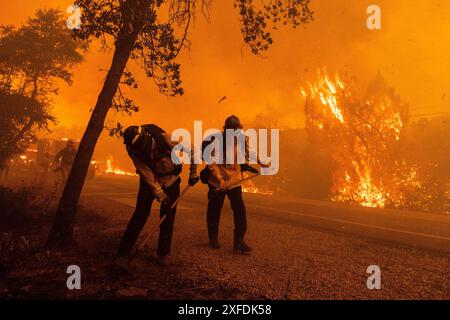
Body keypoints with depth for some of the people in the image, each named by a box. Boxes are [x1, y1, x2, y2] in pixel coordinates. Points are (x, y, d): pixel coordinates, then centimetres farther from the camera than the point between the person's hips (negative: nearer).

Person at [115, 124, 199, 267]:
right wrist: (160, 195, -22)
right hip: (150, 181, 0)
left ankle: (163, 254, 16)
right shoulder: (135, 151, -22)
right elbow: (146, 175, -20)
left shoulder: (165, 138, -28)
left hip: (171, 181, 0)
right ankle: (123, 254, 0)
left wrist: (193, 172, -11)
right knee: (140, 215, -7)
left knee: (168, 218, 1)